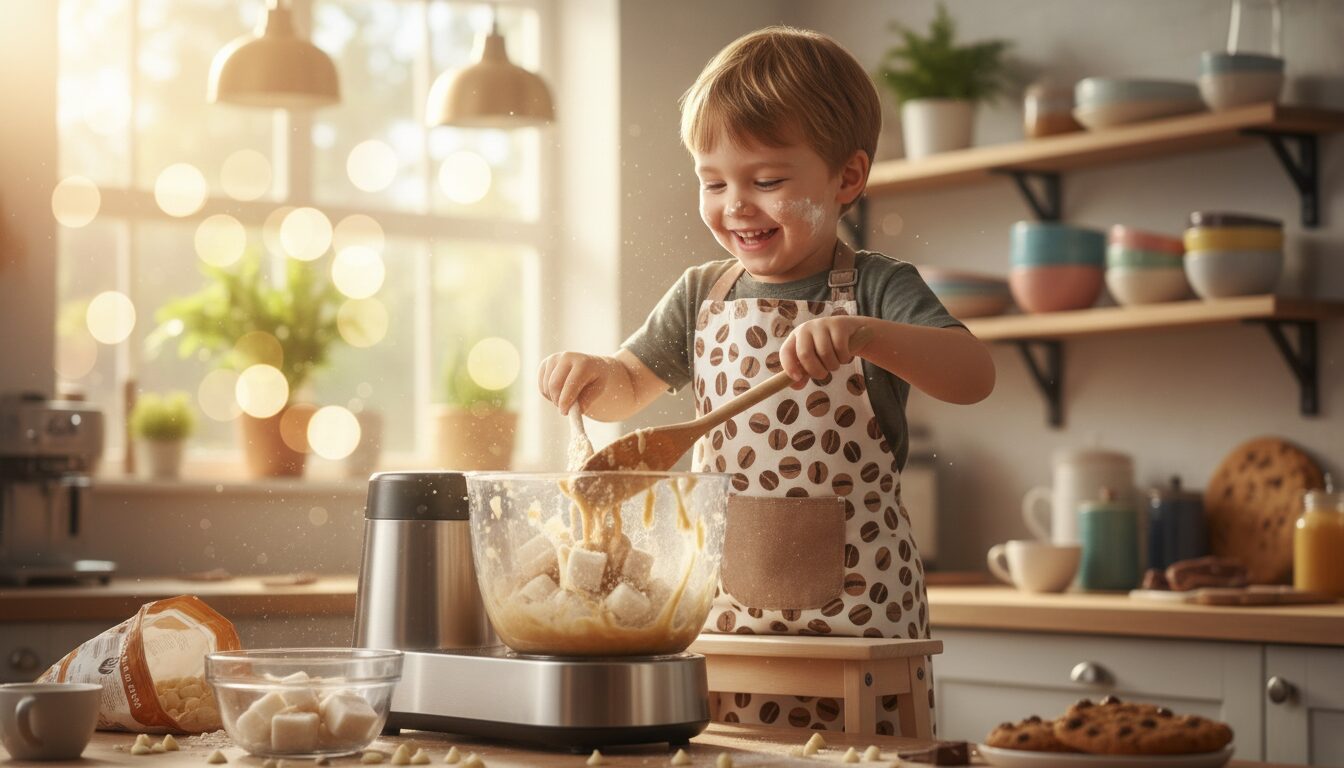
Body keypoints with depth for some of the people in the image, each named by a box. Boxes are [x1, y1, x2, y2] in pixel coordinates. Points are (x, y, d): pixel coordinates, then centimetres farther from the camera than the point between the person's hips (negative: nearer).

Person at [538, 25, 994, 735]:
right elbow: (630, 387, 22)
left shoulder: (876, 290, -5)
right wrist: (591, 375, -2)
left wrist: (865, 334, -36)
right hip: (723, 597, 4)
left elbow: (975, 374, -20)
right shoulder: (702, 295, 8)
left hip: (852, 601, -4)